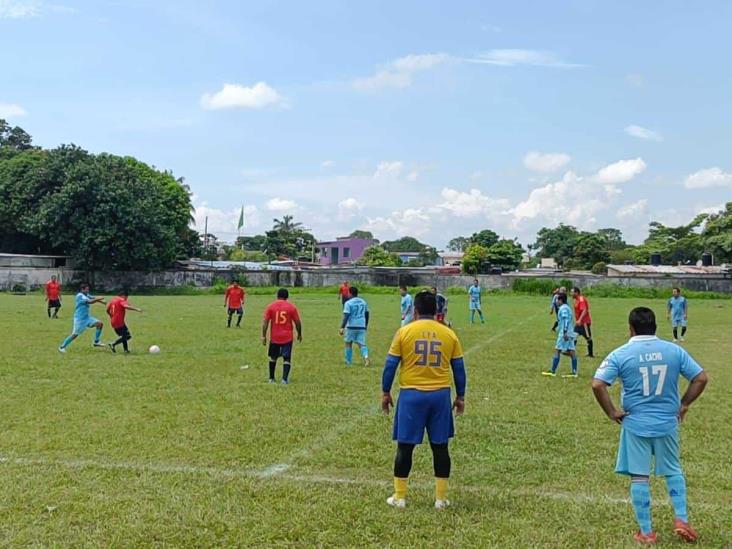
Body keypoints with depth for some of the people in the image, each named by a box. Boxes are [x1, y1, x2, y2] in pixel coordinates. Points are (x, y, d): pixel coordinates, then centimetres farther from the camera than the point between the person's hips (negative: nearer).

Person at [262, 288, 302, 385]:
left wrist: (263, 336, -2)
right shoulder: (291, 307, -2)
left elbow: (265, 322, -5)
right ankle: (284, 378, -13)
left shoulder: (270, 306, -1)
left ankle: (271, 378, 24)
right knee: (286, 359, 1)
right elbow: (298, 322, 1)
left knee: (273, 358, 18)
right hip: (287, 337, -1)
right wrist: (299, 334, 15)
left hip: (274, 337, 1)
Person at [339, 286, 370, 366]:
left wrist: (342, 327, -18)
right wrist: (366, 325, 29)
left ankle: (348, 362, 20)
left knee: (348, 343, 14)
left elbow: (346, 316, -16)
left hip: (351, 326, -4)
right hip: (362, 326, 4)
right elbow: (367, 314, 18)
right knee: (362, 344, 4)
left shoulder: (348, 303, -8)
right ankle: (366, 357, -23)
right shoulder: (363, 302, 10)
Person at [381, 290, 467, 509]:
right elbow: (459, 368, 7)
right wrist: (460, 397, 16)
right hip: (440, 395, 2)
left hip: (411, 394, -2)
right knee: (440, 446, 10)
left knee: (405, 446, 7)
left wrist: (385, 393, 9)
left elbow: (390, 365, -1)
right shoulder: (449, 334, 4)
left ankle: (399, 496, 14)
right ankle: (441, 498, 16)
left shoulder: (404, 332, -3)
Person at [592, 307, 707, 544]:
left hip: (635, 425, -2)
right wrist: (684, 404, 9)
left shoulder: (621, 354, -9)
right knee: (673, 471, 22)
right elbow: (701, 378, -1)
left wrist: (611, 412, -6)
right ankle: (681, 519, 16)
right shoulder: (674, 350, -2)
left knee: (639, 477, 7)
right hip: (667, 424, 2)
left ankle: (646, 532, 14)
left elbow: (597, 384, -17)